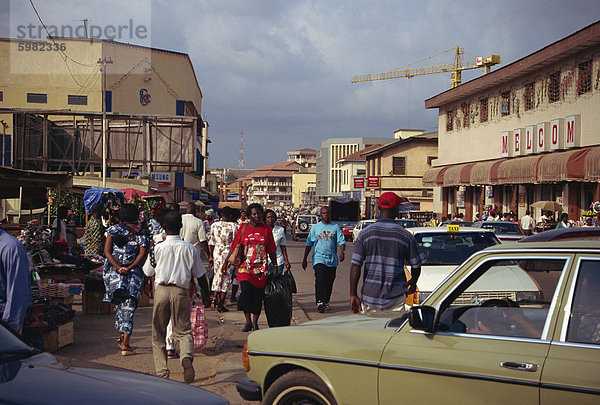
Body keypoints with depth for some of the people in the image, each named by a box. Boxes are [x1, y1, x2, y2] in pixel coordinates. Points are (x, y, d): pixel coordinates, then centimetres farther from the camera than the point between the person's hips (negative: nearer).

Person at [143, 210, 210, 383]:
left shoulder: (158, 248, -1)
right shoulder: (190, 248, 1)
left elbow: (148, 272, 10)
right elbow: (200, 274, 8)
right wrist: (206, 294, 21)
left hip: (161, 290, 0)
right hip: (181, 292, 0)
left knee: (158, 333, 12)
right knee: (183, 330, 7)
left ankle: (162, 371, 11)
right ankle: (187, 356, -23)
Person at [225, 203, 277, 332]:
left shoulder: (266, 229, 8)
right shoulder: (243, 228, 6)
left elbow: (271, 251, 11)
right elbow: (234, 247, 9)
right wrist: (226, 261, 5)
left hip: (261, 268, 1)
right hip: (245, 267, -1)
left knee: (258, 295, 1)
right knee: (246, 291, -14)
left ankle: (255, 322, 13)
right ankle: (248, 321, -2)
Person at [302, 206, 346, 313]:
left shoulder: (335, 227, 9)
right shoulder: (315, 227, 8)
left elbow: (341, 241, 2)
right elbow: (309, 244, 12)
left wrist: (342, 252, -18)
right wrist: (305, 259, 9)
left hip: (332, 260, 2)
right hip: (319, 258, -2)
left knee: (329, 282, 6)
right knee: (320, 280, -16)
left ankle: (326, 302, 17)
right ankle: (319, 302, -19)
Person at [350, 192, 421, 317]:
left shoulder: (365, 234, 0)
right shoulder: (406, 236, 0)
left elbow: (355, 266, -5)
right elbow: (416, 266, 8)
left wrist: (353, 295, -1)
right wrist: (412, 282, 29)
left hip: (370, 297, 1)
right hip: (396, 300, -1)